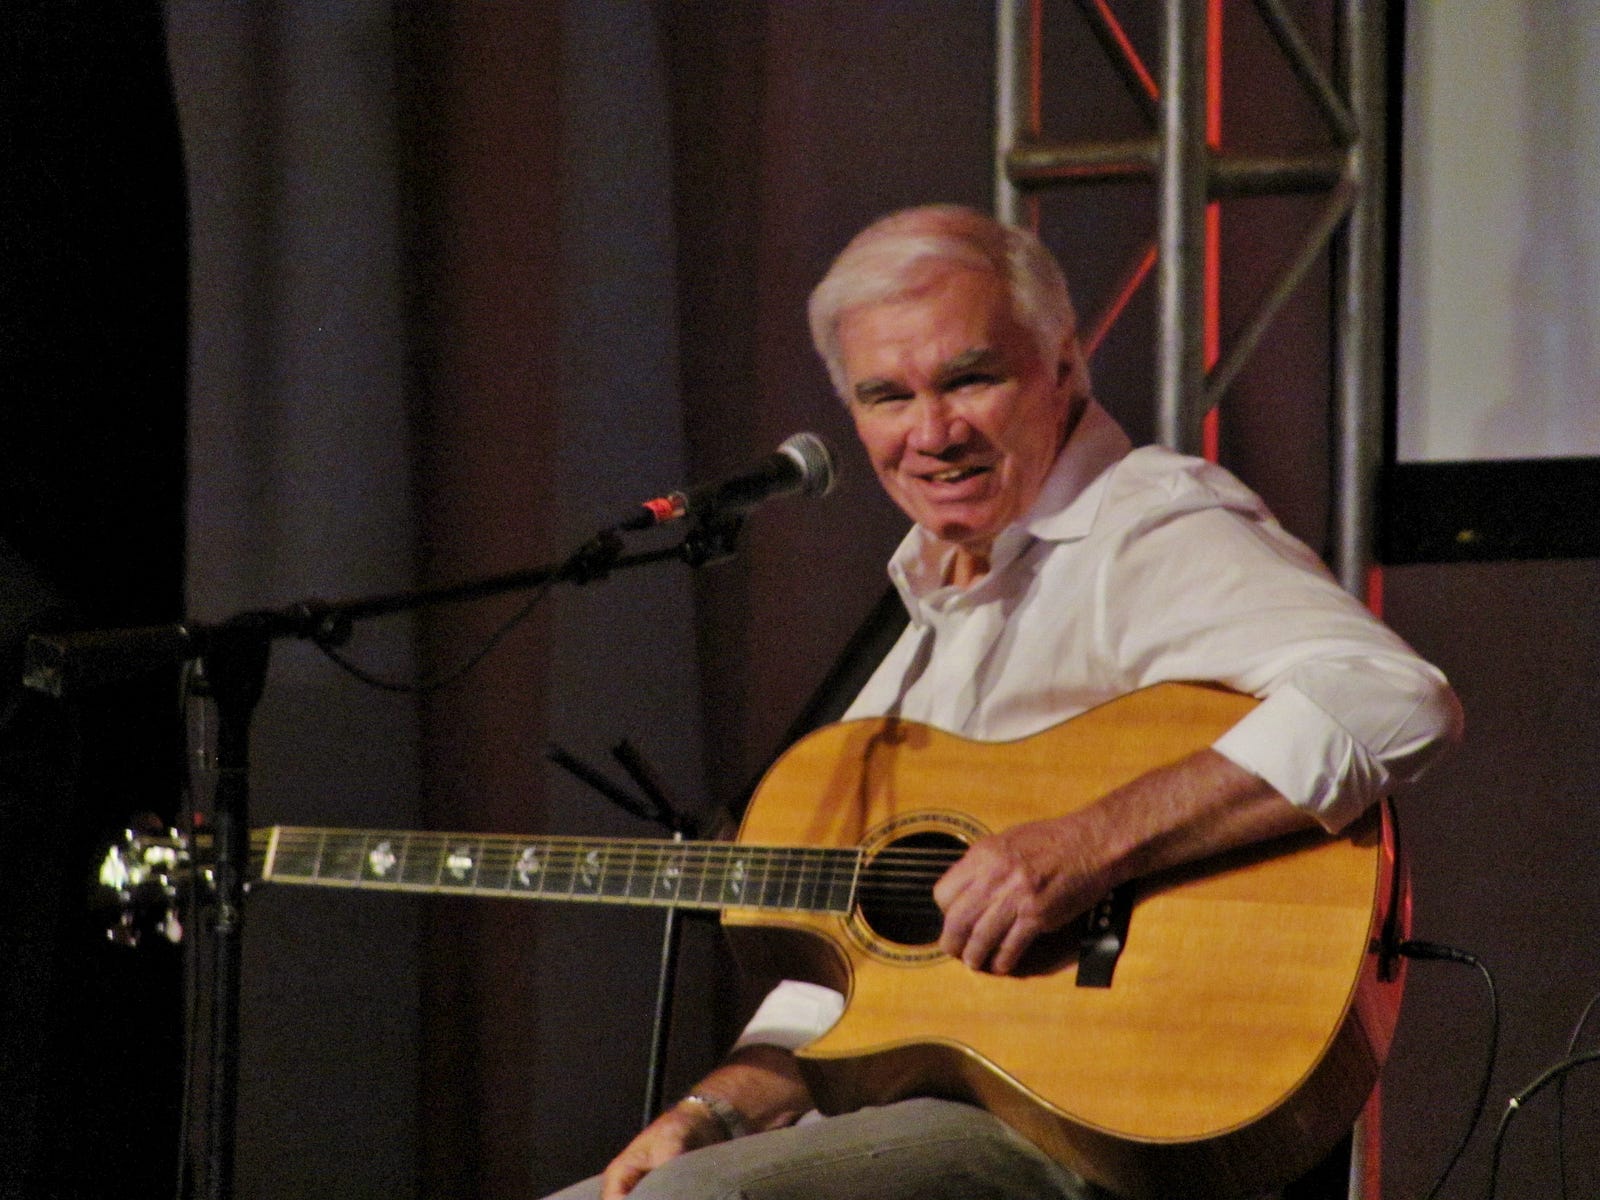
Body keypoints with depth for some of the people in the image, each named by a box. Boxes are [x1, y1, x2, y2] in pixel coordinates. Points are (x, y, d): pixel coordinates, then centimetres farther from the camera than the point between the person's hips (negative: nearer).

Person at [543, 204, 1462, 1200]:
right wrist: (717, 1112, 9)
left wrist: (1090, 848, -29)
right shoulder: (940, 609, 20)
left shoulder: (1150, 537, -9)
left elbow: (1397, 706, -28)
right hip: (905, 1110, 9)